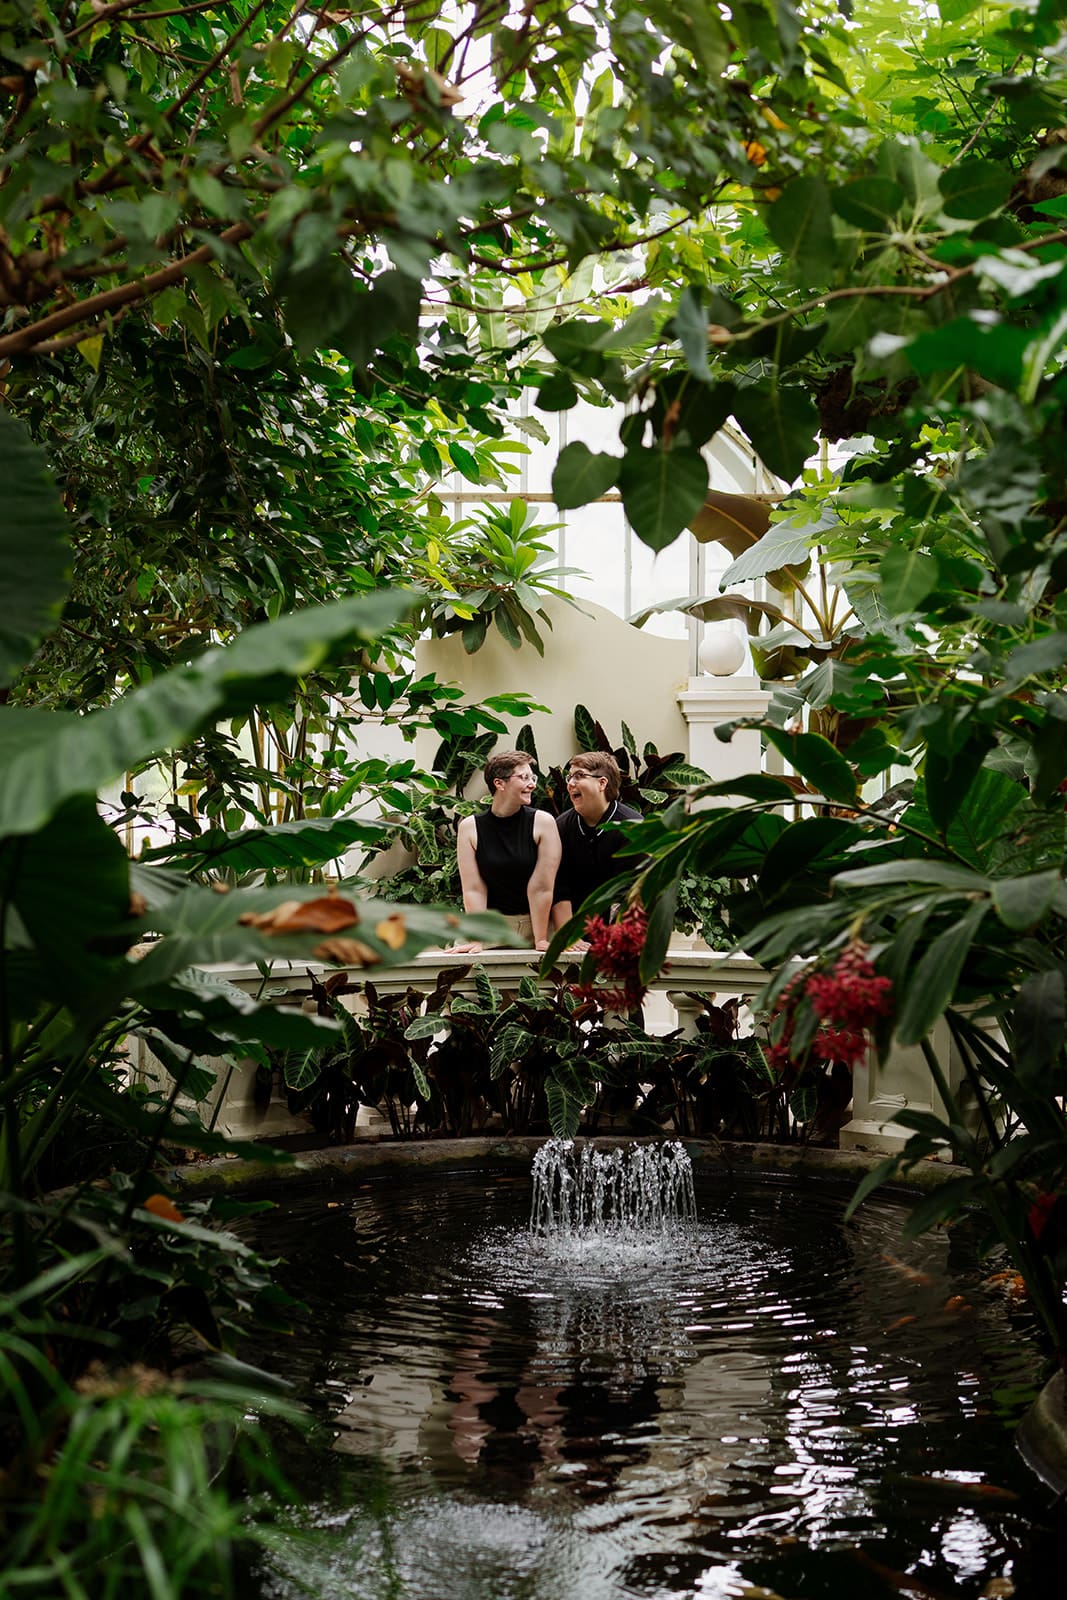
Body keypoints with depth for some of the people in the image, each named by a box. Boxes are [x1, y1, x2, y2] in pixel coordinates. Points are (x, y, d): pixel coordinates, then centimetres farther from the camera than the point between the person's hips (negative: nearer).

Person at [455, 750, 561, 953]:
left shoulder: (542, 823, -2)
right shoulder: (470, 827, 1)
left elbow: (541, 887, -6)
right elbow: (474, 889, -3)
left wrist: (541, 940, -8)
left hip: (533, 923, 0)